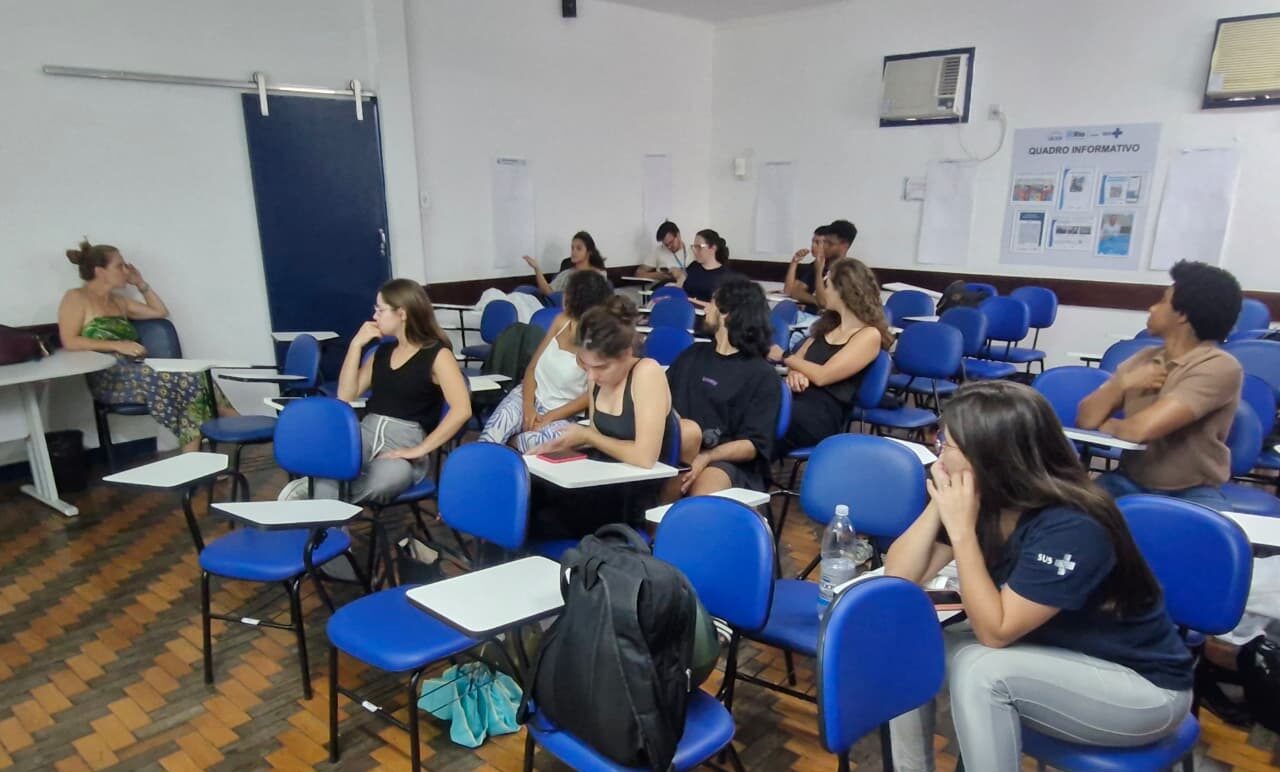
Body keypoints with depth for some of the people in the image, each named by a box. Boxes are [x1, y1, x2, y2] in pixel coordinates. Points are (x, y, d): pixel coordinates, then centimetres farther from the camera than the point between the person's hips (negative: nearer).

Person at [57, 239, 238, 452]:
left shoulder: (118, 300, 24)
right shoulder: (75, 298, 4)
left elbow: (161, 312, 29)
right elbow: (69, 342, -9)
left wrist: (141, 284, 21)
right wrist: (117, 345, -17)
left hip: (134, 370, 7)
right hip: (108, 378, -7)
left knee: (193, 377, -23)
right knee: (186, 380, -29)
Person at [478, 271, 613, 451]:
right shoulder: (561, 321, 2)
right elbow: (533, 366, 4)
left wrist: (549, 417, -17)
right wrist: (528, 406, -12)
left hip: (561, 413, -4)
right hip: (530, 395, 4)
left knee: (532, 442, -35)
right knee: (496, 427, -27)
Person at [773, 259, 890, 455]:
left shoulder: (869, 335, -3)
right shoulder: (829, 324, 22)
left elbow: (822, 376, -11)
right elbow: (799, 358, 20)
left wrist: (784, 356, 2)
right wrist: (794, 372, -5)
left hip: (825, 413, -6)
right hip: (796, 396, 7)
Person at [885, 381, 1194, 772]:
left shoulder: (1070, 528, -30)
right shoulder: (985, 499, -9)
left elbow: (995, 631, -27)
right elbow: (899, 576, -10)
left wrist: (961, 530, -31)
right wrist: (940, 504, -20)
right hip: (1058, 655, 7)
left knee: (978, 668, -30)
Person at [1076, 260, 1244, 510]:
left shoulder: (1219, 367, -14)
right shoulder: (1143, 358, 6)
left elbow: (1141, 429, -26)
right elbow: (1085, 420, 0)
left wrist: (1107, 425, -5)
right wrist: (1122, 383, -14)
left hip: (1192, 494, -5)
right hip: (1130, 482, 5)